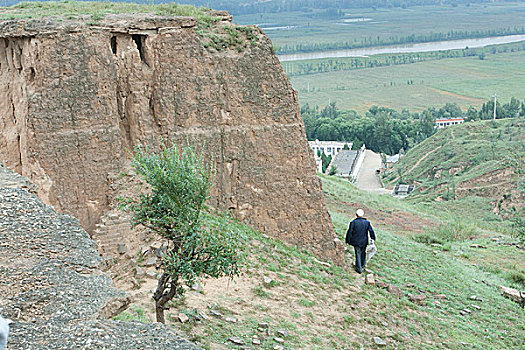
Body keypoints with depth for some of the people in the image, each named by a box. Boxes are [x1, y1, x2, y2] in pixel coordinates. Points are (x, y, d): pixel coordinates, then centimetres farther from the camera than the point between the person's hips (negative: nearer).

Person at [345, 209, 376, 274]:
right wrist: (372, 238, 14)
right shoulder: (367, 222, -5)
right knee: (363, 253, 22)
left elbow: (349, 232, -10)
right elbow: (371, 231, 0)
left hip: (356, 242, -2)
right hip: (364, 242, 2)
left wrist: (348, 241, -1)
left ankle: (359, 269, 4)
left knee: (358, 254, 5)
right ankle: (363, 265, 39)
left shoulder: (353, 222, -12)